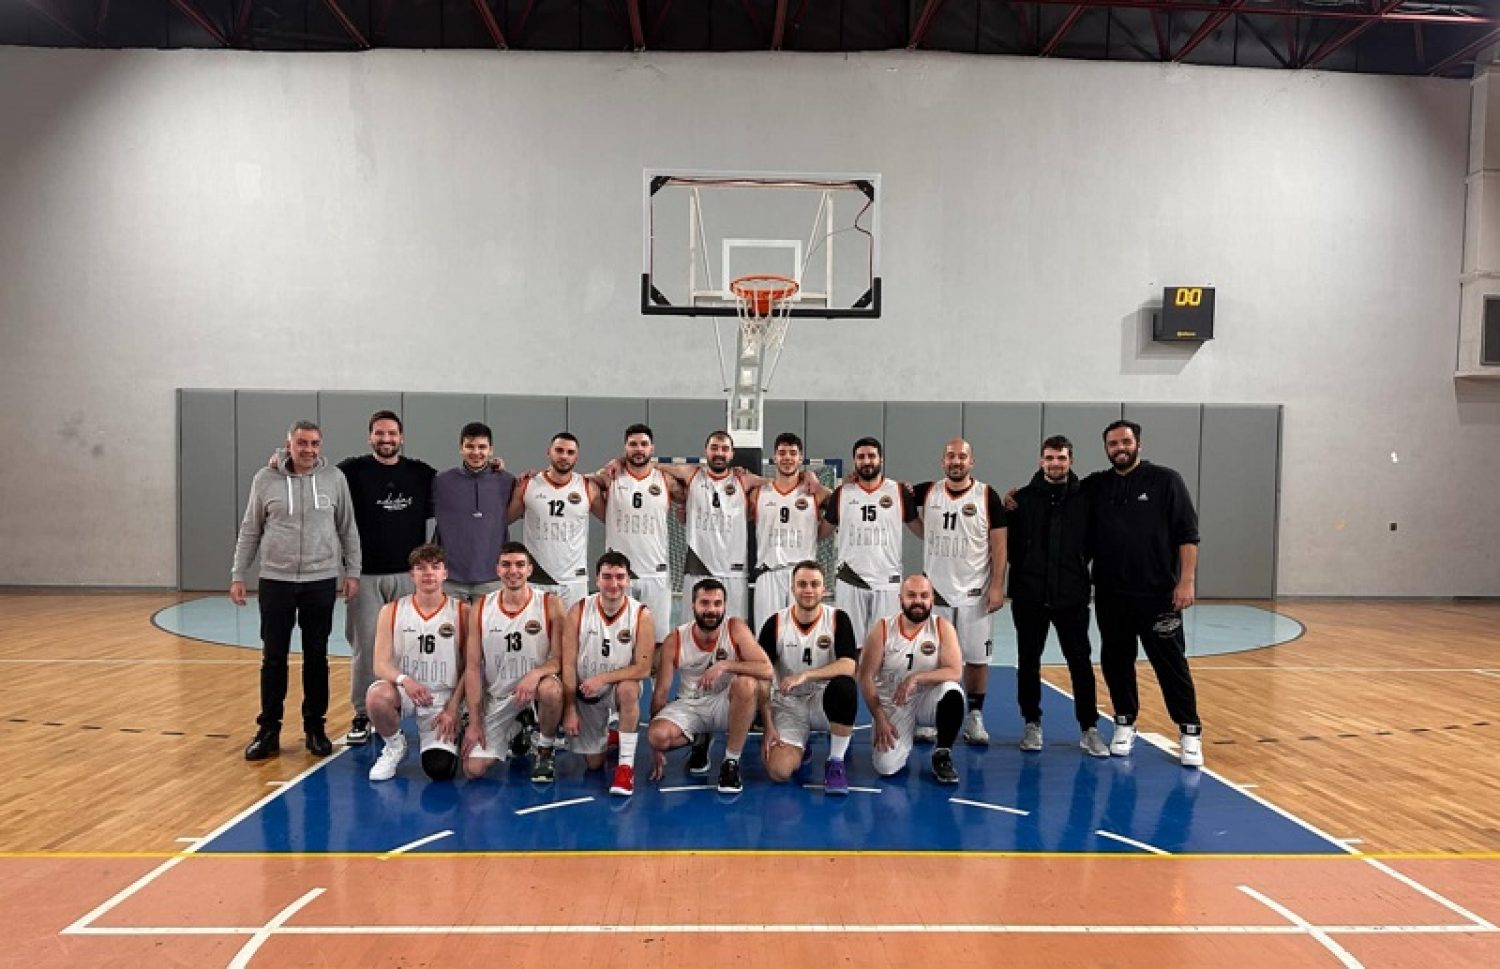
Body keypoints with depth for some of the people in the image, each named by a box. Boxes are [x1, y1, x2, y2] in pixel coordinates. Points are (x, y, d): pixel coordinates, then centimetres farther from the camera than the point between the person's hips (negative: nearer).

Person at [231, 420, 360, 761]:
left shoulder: (334, 478, 0)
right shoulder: (266, 479, -1)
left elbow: (348, 529, 5)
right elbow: (250, 531, 5)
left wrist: (352, 571, 0)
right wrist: (238, 575, 3)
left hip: (321, 581, 0)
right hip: (276, 580, 0)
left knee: (316, 657, 8)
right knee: (273, 657, 6)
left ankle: (315, 727, 20)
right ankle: (269, 730, 17)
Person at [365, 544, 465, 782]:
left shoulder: (462, 611, -3)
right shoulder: (391, 611, 0)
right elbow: (380, 664, -6)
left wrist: (453, 708, -8)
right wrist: (404, 680, -27)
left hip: (442, 697, -1)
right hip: (403, 690, 1)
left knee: (440, 769, -19)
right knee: (377, 697, -35)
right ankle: (394, 746, -1)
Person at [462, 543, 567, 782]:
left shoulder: (550, 605, -9)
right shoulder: (480, 609, -2)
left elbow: (559, 659, -9)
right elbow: (473, 668, -1)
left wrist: (535, 674, -32)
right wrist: (474, 722, -5)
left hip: (536, 688, -3)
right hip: (498, 698, 3)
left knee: (551, 689, -39)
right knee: (473, 768, -9)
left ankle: (544, 752, -8)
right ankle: (516, 731, 25)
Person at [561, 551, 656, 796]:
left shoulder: (642, 615, -18)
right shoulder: (578, 612, -14)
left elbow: (643, 668, -19)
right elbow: (568, 665, -11)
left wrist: (602, 678, -28)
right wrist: (570, 709, -13)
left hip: (622, 686, -2)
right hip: (585, 693, 2)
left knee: (628, 689, -38)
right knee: (593, 764, 5)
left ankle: (626, 765, -24)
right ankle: (606, 738, 42)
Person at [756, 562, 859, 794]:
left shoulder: (838, 619, -8)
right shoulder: (775, 624, -7)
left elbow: (848, 666, -21)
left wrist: (805, 674, -32)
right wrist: (768, 727, -9)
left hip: (825, 700, 0)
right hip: (788, 704, 0)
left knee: (845, 687, -36)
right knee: (779, 770, -23)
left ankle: (836, 761, -14)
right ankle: (799, 746, 17)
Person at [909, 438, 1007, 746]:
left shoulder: (987, 496, -4)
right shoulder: (927, 492, 2)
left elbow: (999, 545, -5)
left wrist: (997, 586, -11)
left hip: (974, 592, -2)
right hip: (935, 590, 2)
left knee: (977, 657, 4)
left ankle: (974, 717, 18)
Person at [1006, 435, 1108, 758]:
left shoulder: (1084, 499, 1)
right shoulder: (1023, 498, 1)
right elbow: (1009, 542, 3)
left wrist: (1078, 571, -3)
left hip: (1071, 597, -1)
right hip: (1029, 596, 1)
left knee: (1080, 662, 4)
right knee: (1028, 662, 9)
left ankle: (1089, 728, 14)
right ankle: (1032, 724, 23)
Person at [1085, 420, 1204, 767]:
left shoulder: (1166, 480, -2)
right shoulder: (1095, 486, 7)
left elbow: (1188, 536, -4)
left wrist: (1186, 580, -11)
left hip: (1158, 594, -3)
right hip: (1110, 594, 3)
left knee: (1171, 663, 1)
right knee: (1116, 662, 10)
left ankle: (1190, 731, 12)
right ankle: (1125, 724, 25)